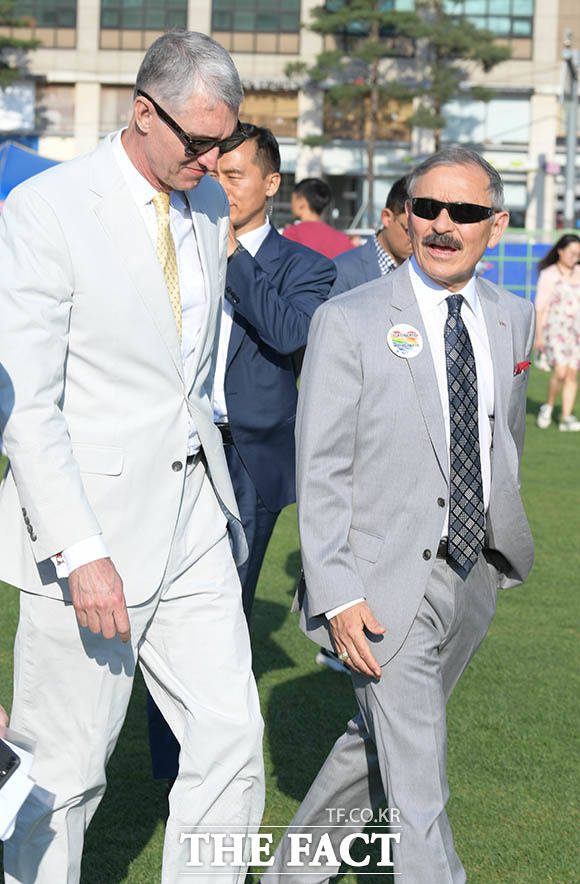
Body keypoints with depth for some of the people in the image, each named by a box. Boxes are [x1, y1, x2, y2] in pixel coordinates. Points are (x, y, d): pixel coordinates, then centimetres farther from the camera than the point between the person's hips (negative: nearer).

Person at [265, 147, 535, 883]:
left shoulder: (512, 319, 7)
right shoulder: (349, 323, -9)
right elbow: (320, 471, -11)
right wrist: (336, 597, -18)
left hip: (472, 576, 6)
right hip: (387, 584, -6)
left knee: (379, 742, 20)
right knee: (416, 794, -7)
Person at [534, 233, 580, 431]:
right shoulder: (548, 275, -3)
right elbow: (540, 306, -3)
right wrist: (538, 335, -8)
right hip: (554, 329, -5)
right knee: (560, 372, -17)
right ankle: (548, 407, 6)